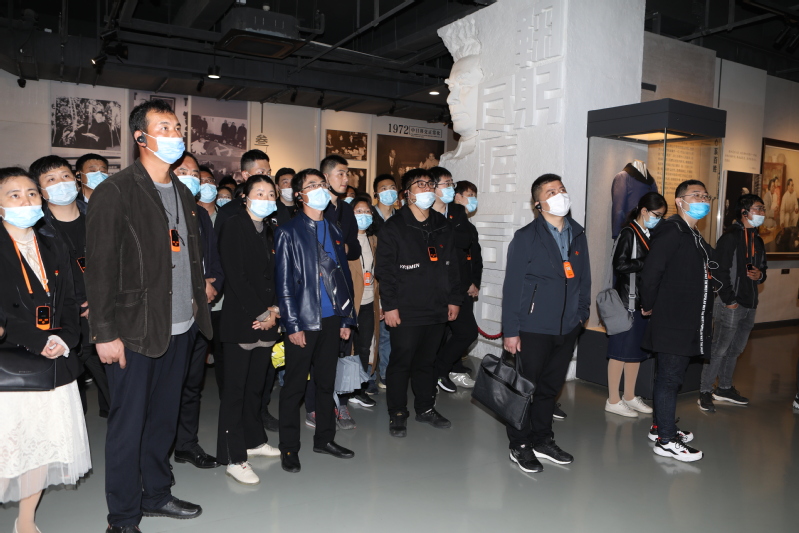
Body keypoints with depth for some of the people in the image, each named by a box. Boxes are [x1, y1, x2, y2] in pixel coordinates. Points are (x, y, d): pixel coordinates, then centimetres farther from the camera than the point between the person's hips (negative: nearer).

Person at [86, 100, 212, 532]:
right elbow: (99, 267, -12)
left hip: (179, 329, 7)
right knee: (128, 425, 5)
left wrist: (197, 307, 10)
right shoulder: (115, 192, -9)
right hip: (135, 332, -6)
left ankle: (156, 495, 35)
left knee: (164, 418, 18)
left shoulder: (183, 193, 13)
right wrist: (105, 333, -14)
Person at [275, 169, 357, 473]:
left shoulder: (334, 231, 13)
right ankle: (289, 448, 17)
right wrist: (293, 325, -13)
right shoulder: (289, 232, -4)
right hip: (303, 321, -5)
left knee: (326, 381, 15)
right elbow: (283, 282, -8)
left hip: (331, 319, 5)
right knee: (294, 386, 4)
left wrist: (346, 319, 9)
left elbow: (344, 276, 13)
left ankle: (324, 438, 29)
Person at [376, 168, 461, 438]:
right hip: (406, 312, -5)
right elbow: (384, 269, -9)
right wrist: (389, 305, -14)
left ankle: (426, 408, 32)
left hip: (437, 310, 5)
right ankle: (397, 414, 19)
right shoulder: (394, 227, -6)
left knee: (427, 361, 16)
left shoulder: (442, 226, 12)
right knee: (401, 362, 4)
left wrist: (454, 299, 10)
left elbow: (452, 266, 16)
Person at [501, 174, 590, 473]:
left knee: (550, 387, 16)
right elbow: (512, 286, -9)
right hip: (534, 328, -5)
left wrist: (582, 314, 8)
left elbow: (584, 278, 16)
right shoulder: (526, 238, -7)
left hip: (567, 328, 5)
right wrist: (511, 331, -12)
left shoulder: (578, 235, 9)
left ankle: (542, 440, 32)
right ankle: (520, 446, 20)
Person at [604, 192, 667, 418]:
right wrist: (648, 262, -19)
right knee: (621, 351, -2)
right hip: (627, 300, -8)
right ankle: (613, 400, 8)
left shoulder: (649, 234, 13)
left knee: (637, 350, 13)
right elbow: (619, 265, -20)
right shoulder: (628, 232, -10)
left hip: (644, 301, 8)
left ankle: (629, 396, 24)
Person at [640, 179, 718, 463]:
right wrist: (649, 307, -8)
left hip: (690, 323, 9)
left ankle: (661, 426, 28)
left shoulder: (695, 237, 18)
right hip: (672, 323, -9)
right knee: (670, 378, -3)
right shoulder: (671, 231, -13)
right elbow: (650, 273, -19)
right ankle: (666, 440, 5)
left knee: (671, 376, 16)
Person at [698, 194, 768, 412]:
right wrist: (729, 300, -17)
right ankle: (705, 392, 3)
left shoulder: (758, 240, 16)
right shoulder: (730, 237, -10)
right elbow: (720, 271, -16)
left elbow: (762, 267, 25)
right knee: (719, 349, -5)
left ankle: (725, 389, 29)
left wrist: (760, 275, 1)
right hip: (730, 304, -8)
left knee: (736, 349, 16)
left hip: (750, 304, 8)